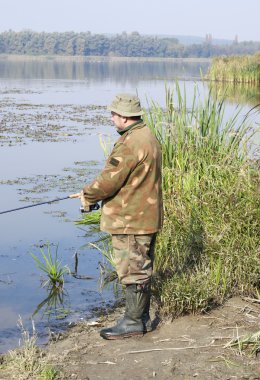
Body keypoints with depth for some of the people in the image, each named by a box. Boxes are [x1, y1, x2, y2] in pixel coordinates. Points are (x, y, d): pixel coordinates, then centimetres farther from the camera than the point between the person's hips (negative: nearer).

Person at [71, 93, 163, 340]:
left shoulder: (131, 143, -22)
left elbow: (109, 180, -22)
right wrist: (94, 193, 14)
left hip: (131, 221, -10)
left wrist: (88, 196, -3)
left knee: (133, 271, -1)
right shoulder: (147, 136, 12)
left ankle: (133, 322, 8)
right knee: (141, 269, 17)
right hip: (146, 217, 10)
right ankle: (142, 318, 27)